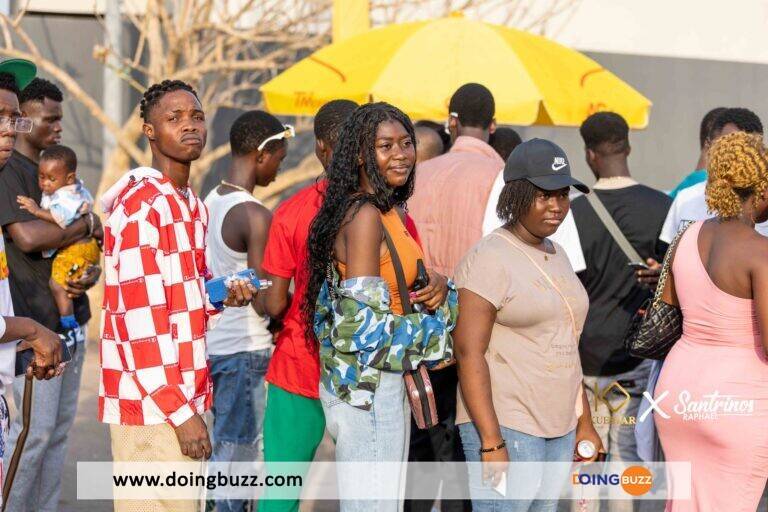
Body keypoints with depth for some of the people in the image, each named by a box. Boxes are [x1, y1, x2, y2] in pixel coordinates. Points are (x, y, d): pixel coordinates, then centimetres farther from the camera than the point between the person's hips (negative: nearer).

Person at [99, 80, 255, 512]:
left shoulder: (192, 205, 16)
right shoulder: (141, 206, -14)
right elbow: (142, 321, -19)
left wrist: (223, 295, 3)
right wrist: (179, 410, -19)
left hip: (185, 395, 9)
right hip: (150, 404, -9)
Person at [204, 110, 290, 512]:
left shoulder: (209, 203, 9)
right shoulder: (256, 217, -17)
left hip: (211, 344, 8)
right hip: (247, 351, -8)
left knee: (222, 452, 14)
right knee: (238, 460, -2)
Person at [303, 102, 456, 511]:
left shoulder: (391, 210, 12)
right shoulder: (365, 216, -17)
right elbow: (363, 324, -22)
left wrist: (437, 286, -1)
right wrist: (434, 330, -9)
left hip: (386, 383, 10)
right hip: (367, 385, -10)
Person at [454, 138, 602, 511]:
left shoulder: (556, 256, 15)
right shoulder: (489, 259, -10)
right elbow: (469, 354, -16)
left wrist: (583, 423, 20)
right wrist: (491, 443, -21)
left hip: (559, 426, 8)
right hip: (505, 426, -8)